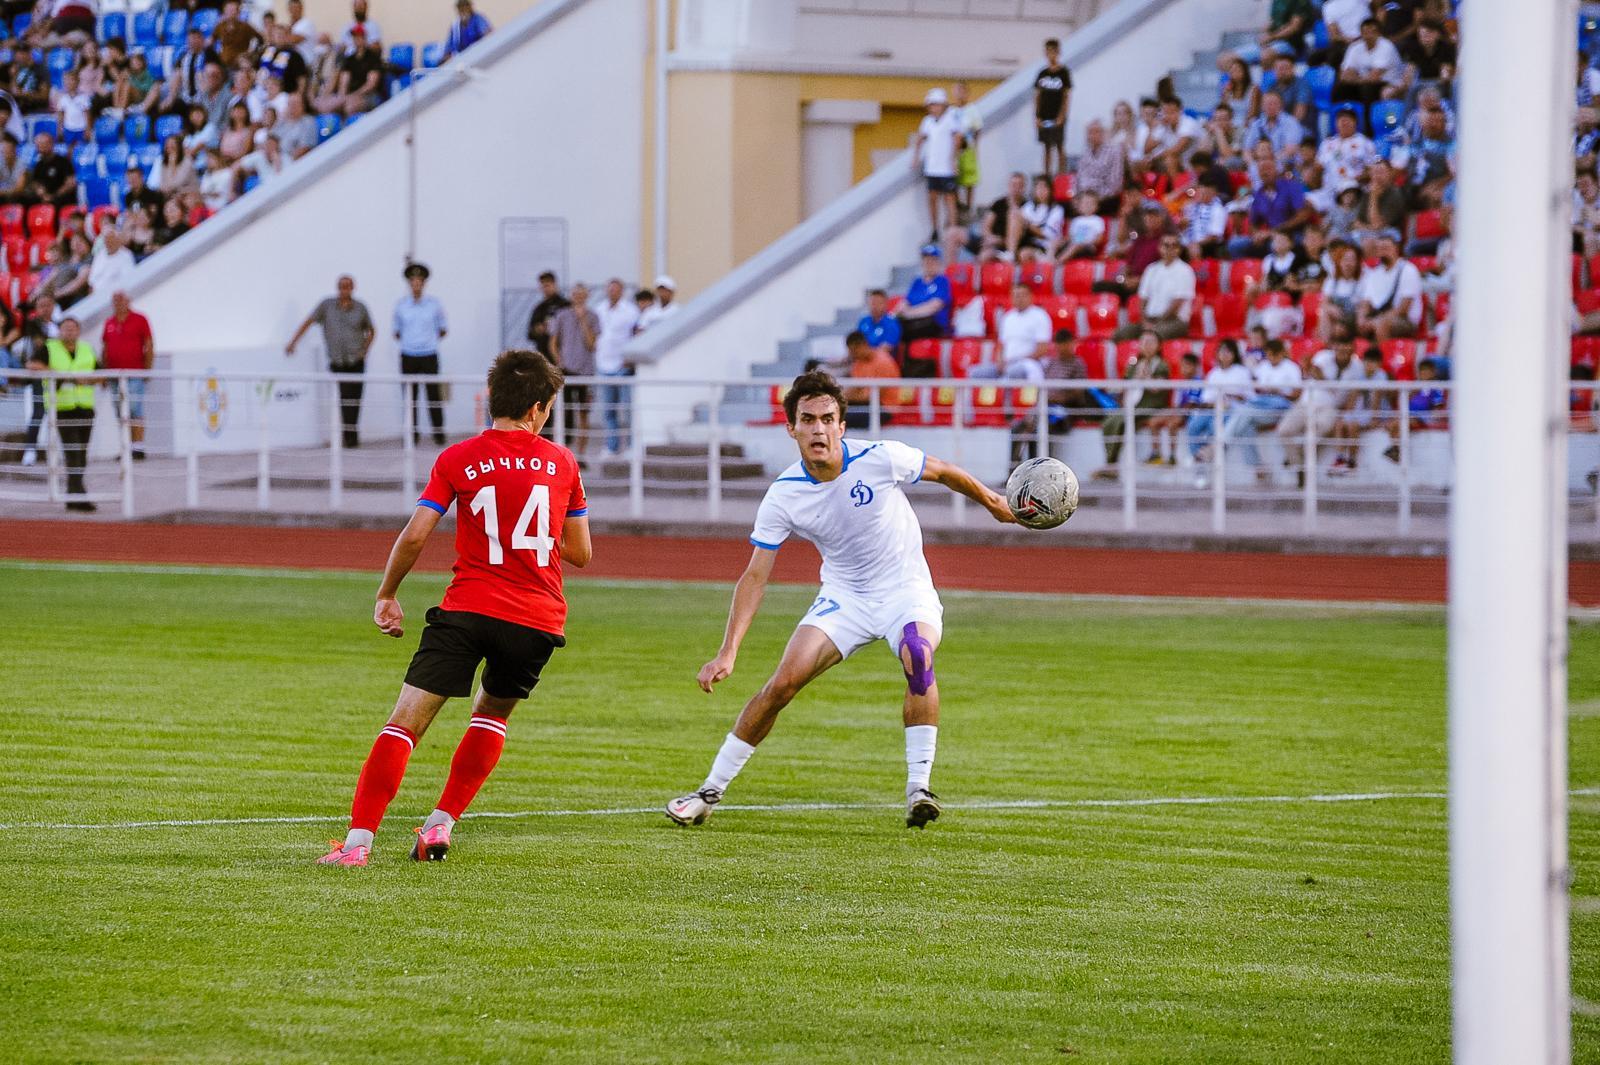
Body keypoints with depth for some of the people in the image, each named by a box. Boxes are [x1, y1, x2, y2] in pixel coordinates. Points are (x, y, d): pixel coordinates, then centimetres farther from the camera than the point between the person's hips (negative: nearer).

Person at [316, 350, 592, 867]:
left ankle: (358, 839, -17)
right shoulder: (561, 462, 6)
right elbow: (580, 553, 11)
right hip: (538, 620, 2)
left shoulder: (457, 460, 1)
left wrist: (386, 595, 9)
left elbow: (415, 535, -5)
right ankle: (441, 824, 16)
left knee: (405, 722, -4)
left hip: (467, 610, -2)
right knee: (492, 714, 27)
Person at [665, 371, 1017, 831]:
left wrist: (992, 503, 15)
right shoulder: (783, 495, -14)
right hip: (842, 598, 2)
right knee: (783, 683, -13)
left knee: (918, 655, -34)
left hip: (906, 590, -2)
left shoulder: (880, 459, -20)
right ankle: (710, 792, 1)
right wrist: (727, 652, -19)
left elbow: (943, 471, 0)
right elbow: (756, 575, -11)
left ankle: (918, 788, -27)